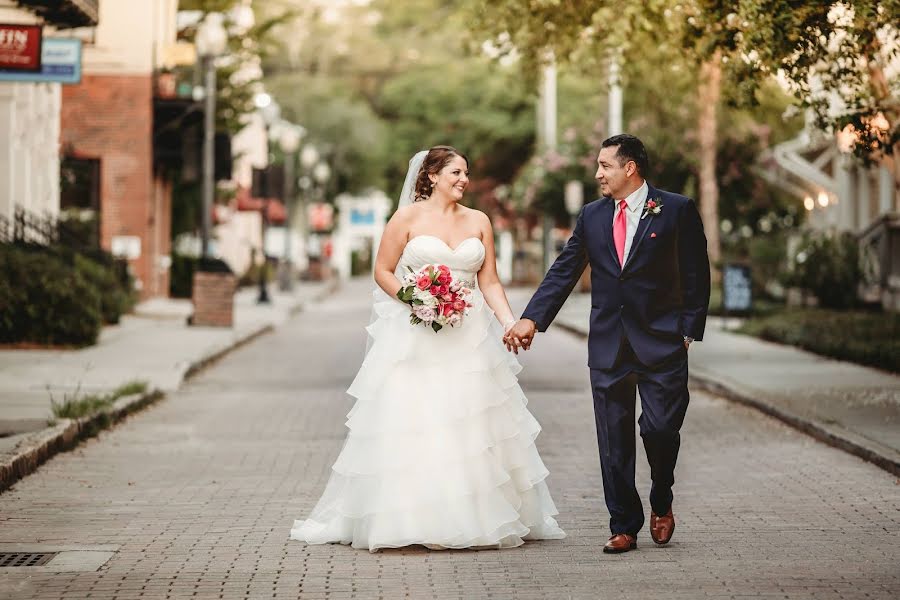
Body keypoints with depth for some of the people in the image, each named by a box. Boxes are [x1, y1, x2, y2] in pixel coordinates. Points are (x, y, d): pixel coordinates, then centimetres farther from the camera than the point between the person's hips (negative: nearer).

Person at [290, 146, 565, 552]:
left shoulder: (479, 222, 9)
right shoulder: (408, 217, 0)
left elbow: (490, 282, 6)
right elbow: (383, 271, 0)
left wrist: (510, 322, -8)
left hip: (469, 338, 3)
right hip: (415, 336, -3)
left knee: (473, 427, 3)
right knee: (410, 425, -7)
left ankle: (479, 519, 12)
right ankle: (404, 521, -1)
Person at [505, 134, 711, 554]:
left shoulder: (677, 210, -1)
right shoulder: (591, 216, 10)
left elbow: (696, 274, 0)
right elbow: (563, 273, 8)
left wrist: (689, 330, -7)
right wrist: (531, 319, -2)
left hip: (661, 342, -3)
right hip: (608, 345, 4)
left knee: (660, 428, -8)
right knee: (614, 440, 3)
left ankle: (661, 503, 20)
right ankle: (624, 527, 12)